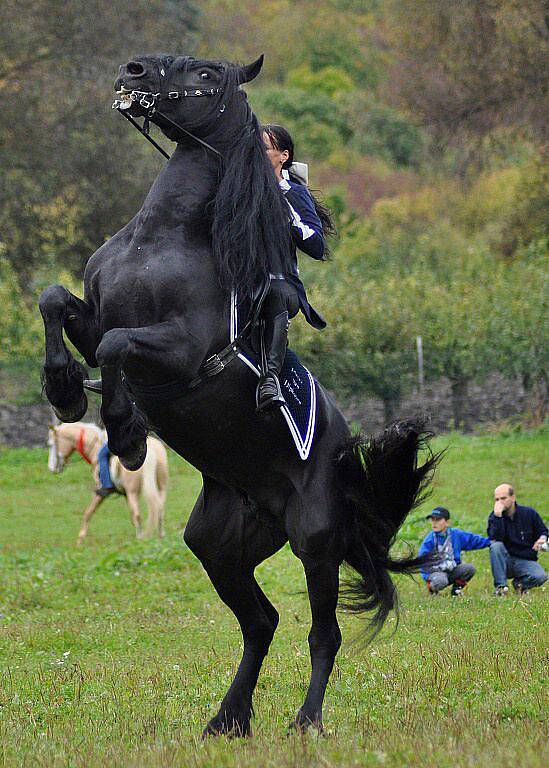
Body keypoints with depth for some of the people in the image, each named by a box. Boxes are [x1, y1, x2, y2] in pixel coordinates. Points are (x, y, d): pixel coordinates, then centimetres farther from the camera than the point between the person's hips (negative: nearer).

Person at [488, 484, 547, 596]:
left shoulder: (529, 513, 0)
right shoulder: (494, 517, -3)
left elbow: (543, 532, 10)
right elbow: (495, 539, -21)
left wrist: (542, 539, -14)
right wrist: (497, 515, -29)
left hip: (526, 561, 0)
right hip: (506, 561, 0)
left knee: (541, 577, -30)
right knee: (496, 546, -31)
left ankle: (520, 583, 5)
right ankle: (500, 586, -25)